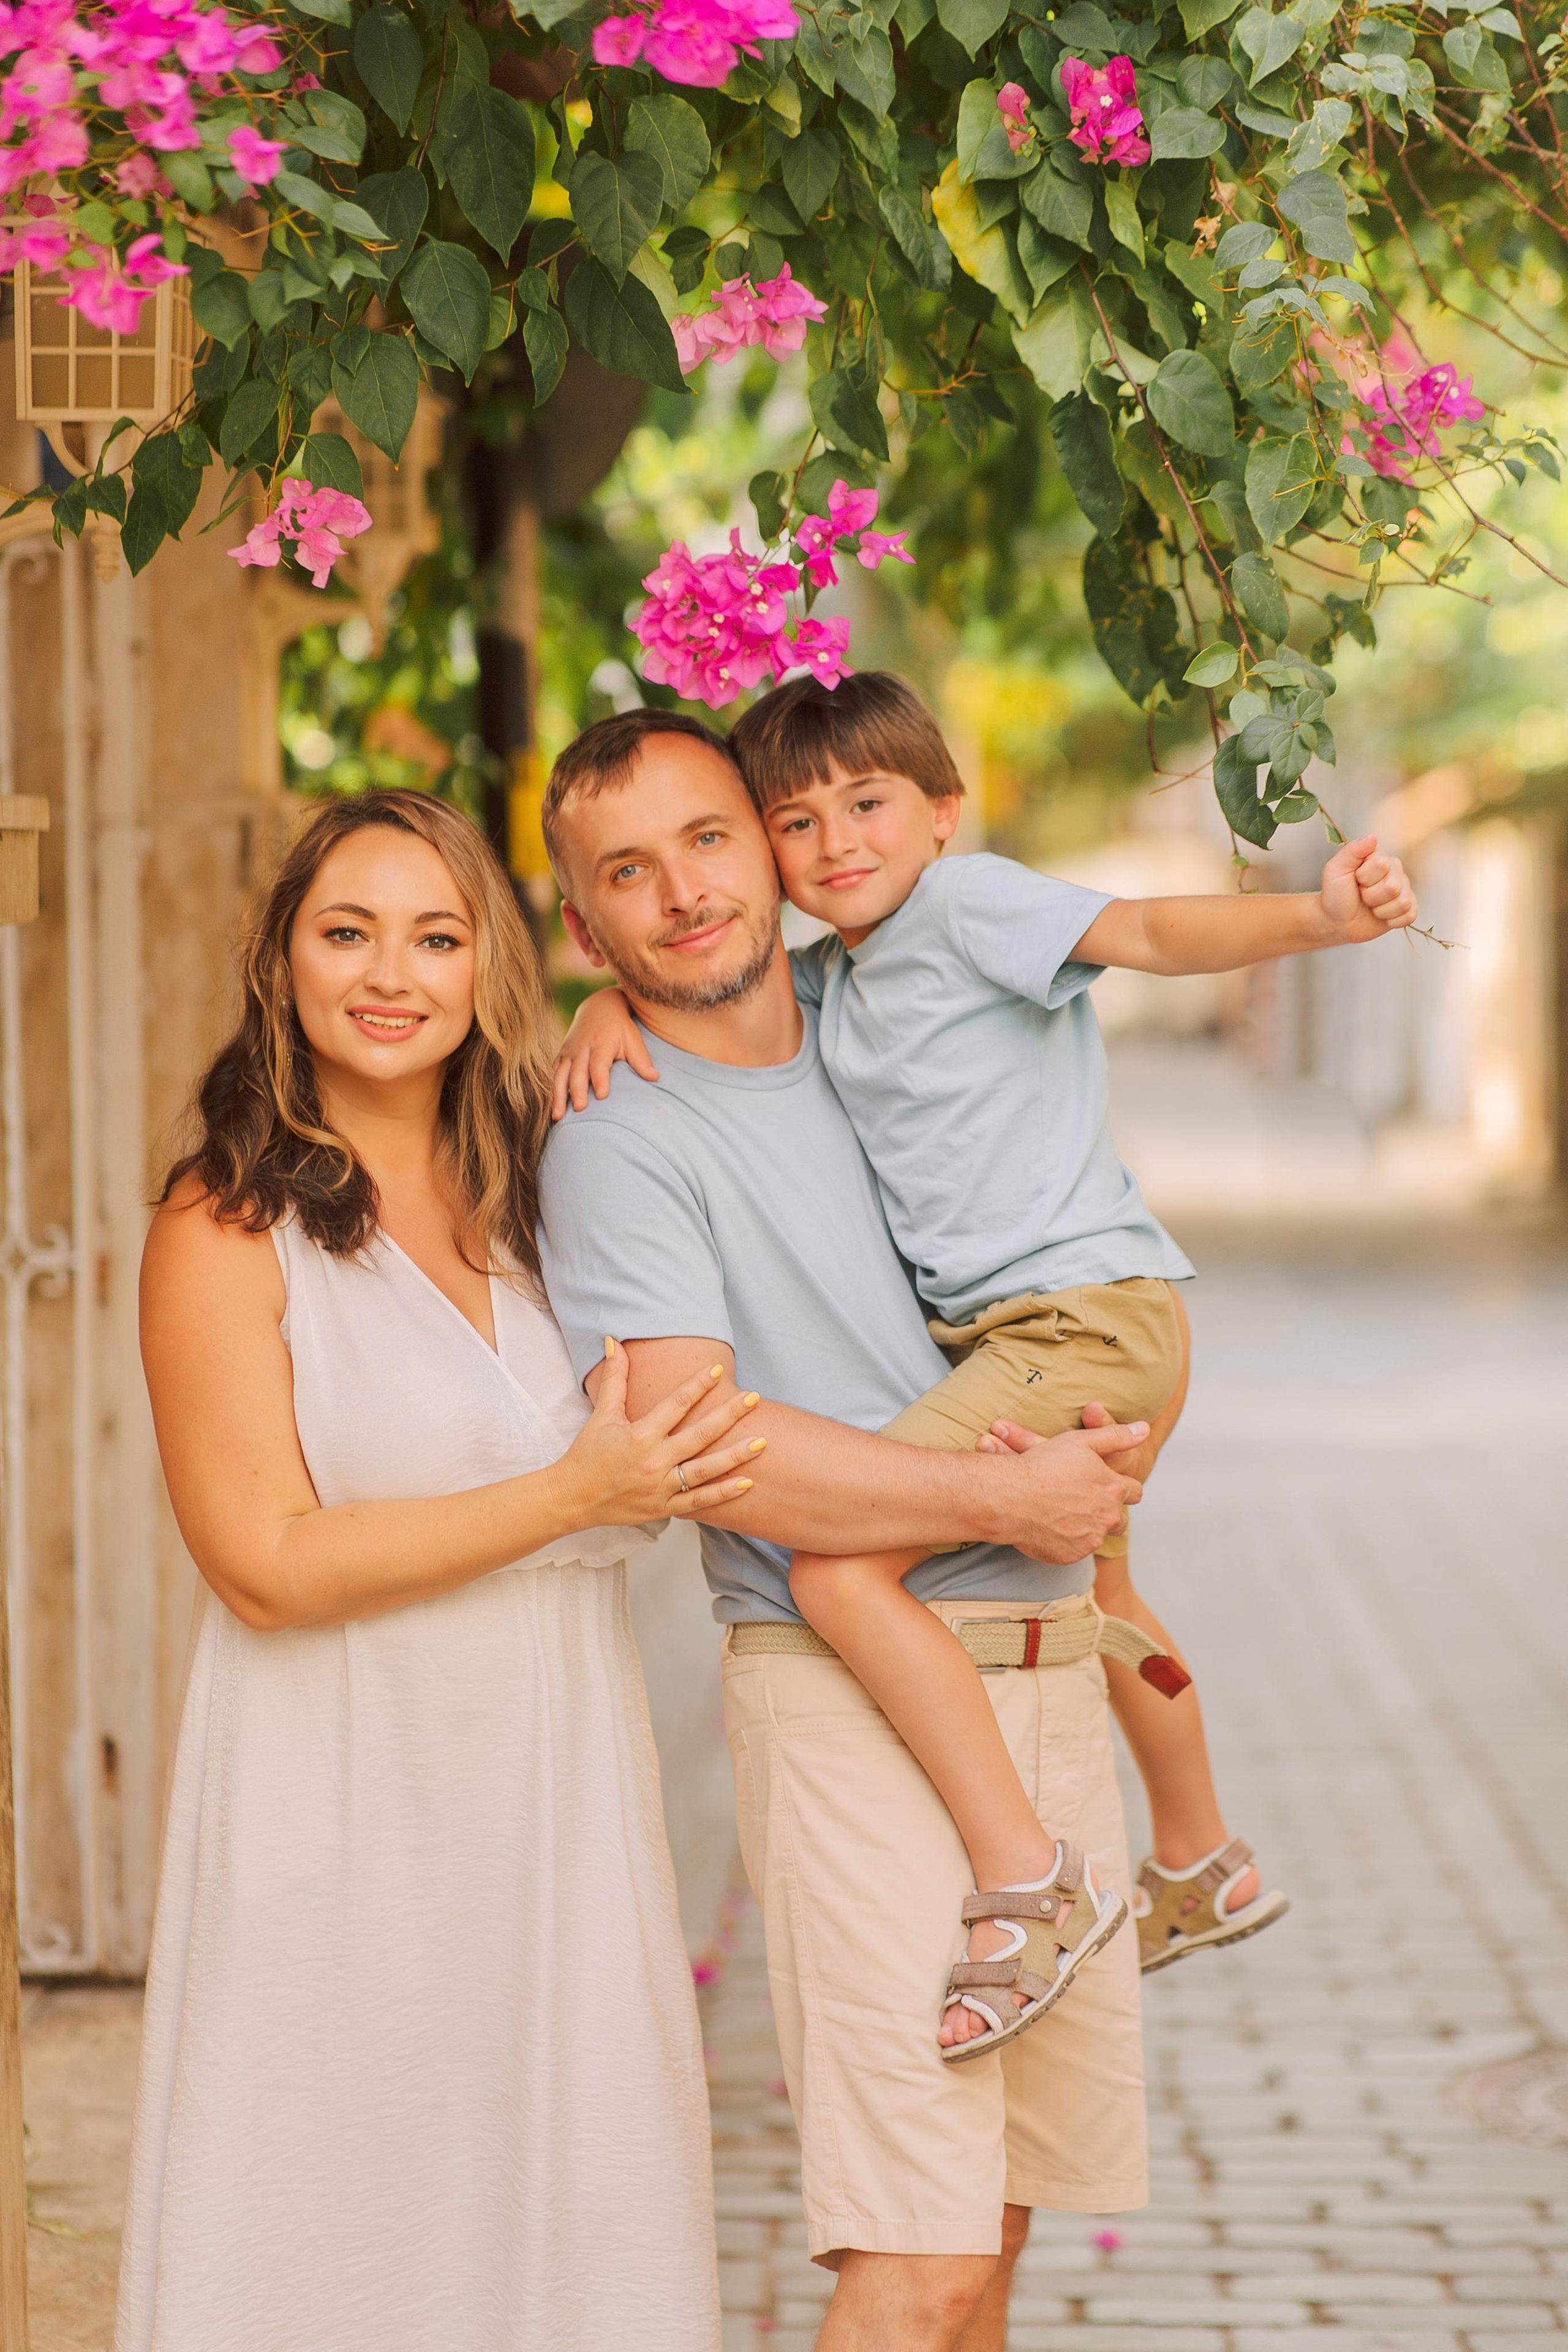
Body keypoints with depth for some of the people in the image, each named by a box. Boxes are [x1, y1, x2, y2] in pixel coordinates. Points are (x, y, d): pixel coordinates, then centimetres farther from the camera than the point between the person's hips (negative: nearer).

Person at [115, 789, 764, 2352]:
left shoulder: (533, 1204, 10)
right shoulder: (225, 1229, -7)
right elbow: (267, 1562, -13)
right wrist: (580, 1493, -14)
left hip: (555, 1799, 5)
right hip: (341, 1806, -5)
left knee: (569, 2226, 8)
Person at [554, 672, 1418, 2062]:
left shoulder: (967, 903, -9)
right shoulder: (828, 981, 15)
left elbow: (1149, 932, -23)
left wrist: (1318, 918, -39)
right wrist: (614, 1006, 3)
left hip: (1084, 1312, -11)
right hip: (1022, 1328, 11)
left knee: (837, 1567, -22)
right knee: (1093, 1590, 33)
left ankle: (1020, 1894, -23)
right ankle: (1203, 1871, 55)